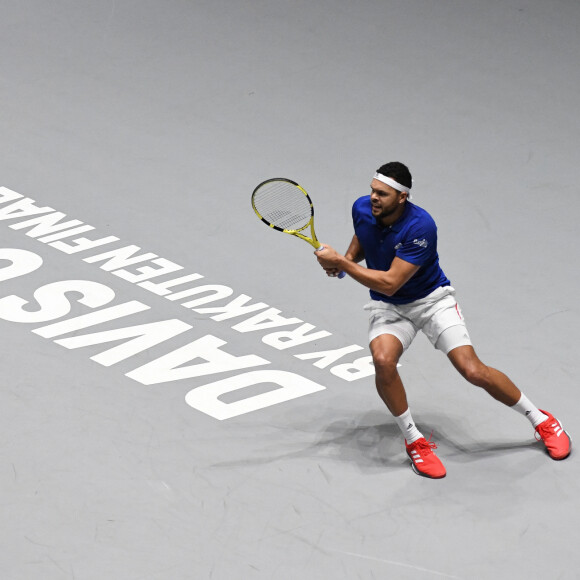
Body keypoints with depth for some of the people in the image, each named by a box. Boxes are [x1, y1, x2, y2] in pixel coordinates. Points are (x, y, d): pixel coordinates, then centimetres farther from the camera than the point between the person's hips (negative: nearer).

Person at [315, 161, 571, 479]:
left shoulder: (420, 226, -30)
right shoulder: (361, 208, -11)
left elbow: (389, 283, -32)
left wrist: (340, 263, -30)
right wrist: (347, 258, -5)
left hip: (432, 299, -4)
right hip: (388, 307, 4)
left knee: (473, 371, -15)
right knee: (383, 360, -29)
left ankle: (542, 421, 10)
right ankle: (415, 442, -10)